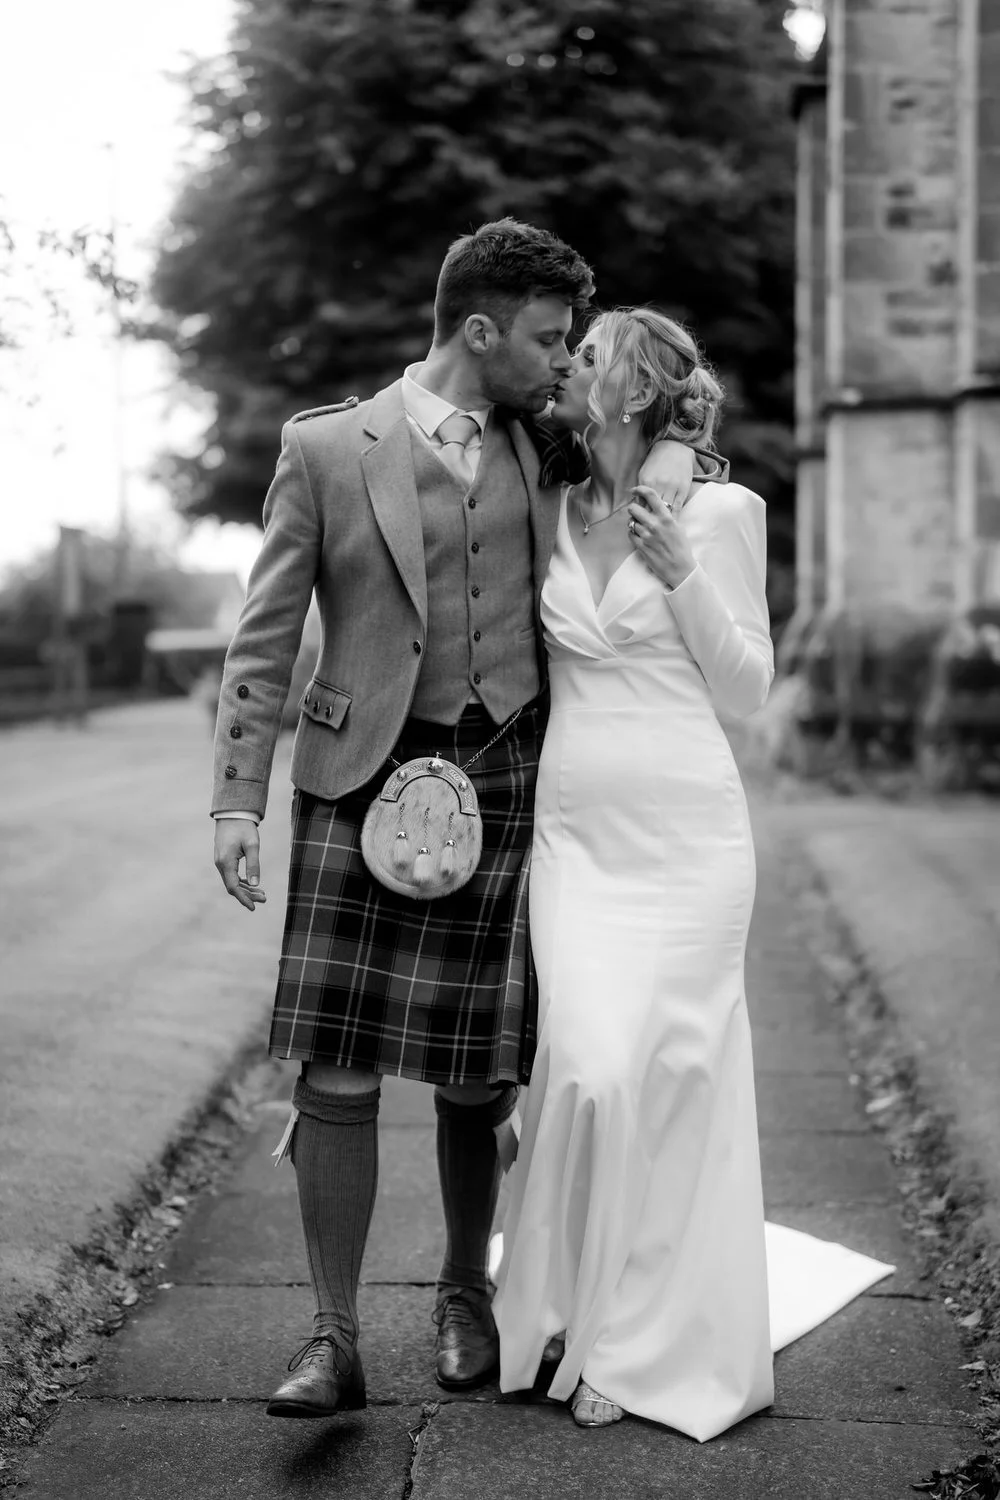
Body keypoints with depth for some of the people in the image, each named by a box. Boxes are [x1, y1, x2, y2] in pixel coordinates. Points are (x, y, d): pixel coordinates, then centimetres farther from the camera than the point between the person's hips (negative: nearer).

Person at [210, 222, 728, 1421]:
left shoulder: (544, 445, 10)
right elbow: (264, 638, 0)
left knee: (475, 1072, 7)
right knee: (338, 1070, -4)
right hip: (362, 778, -2)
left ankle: (464, 1294, 29)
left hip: (502, 780, 3)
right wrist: (238, 797, -7)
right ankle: (334, 1340, 8)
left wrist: (671, 452, 4)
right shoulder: (325, 449, 0)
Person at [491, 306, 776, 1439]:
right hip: (573, 828, 3)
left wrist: (683, 578, -12)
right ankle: (578, 1315, 12)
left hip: (684, 833, -2)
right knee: (587, 1069, -7)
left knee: (663, 1074, 1)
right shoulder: (549, 512, 10)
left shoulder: (722, 510, -2)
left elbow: (746, 690, 0)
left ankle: (651, 1341, 17)